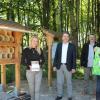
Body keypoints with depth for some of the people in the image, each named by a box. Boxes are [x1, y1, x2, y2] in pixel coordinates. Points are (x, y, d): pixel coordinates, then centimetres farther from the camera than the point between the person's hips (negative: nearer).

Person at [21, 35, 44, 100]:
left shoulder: (40, 50, 5)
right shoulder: (26, 50, -2)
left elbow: (43, 60, 12)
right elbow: (23, 61, -2)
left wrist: (40, 64, -8)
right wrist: (29, 65, -18)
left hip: (39, 71, 1)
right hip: (30, 71, -1)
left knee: (37, 89, -2)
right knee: (32, 88, 9)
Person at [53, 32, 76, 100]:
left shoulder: (72, 46, -3)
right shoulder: (59, 45, 5)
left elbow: (74, 57, -3)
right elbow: (56, 56, 6)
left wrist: (73, 67, -8)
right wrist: (55, 65, 2)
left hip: (68, 66, -2)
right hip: (59, 66, 2)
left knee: (69, 82, 8)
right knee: (59, 82, 9)